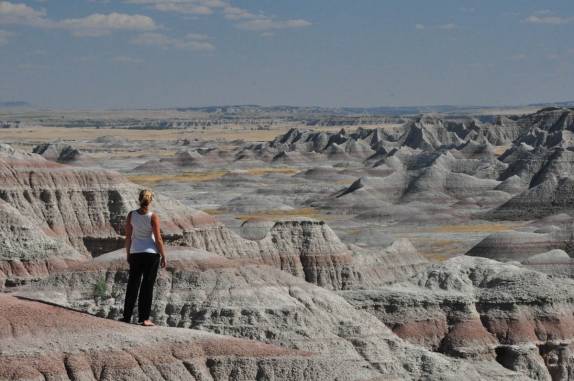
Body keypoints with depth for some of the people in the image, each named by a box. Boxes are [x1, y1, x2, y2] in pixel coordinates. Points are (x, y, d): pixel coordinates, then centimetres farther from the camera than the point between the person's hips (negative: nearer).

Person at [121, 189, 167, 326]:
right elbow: (158, 239, -9)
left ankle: (127, 316, 16)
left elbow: (128, 236, 2)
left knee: (132, 285, 12)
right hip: (151, 253, -3)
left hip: (135, 253, 3)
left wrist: (128, 253, 14)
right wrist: (163, 256, 0)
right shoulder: (153, 217, -12)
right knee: (147, 286, 3)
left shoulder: (131, 215, -3)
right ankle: (144, 318, 4)